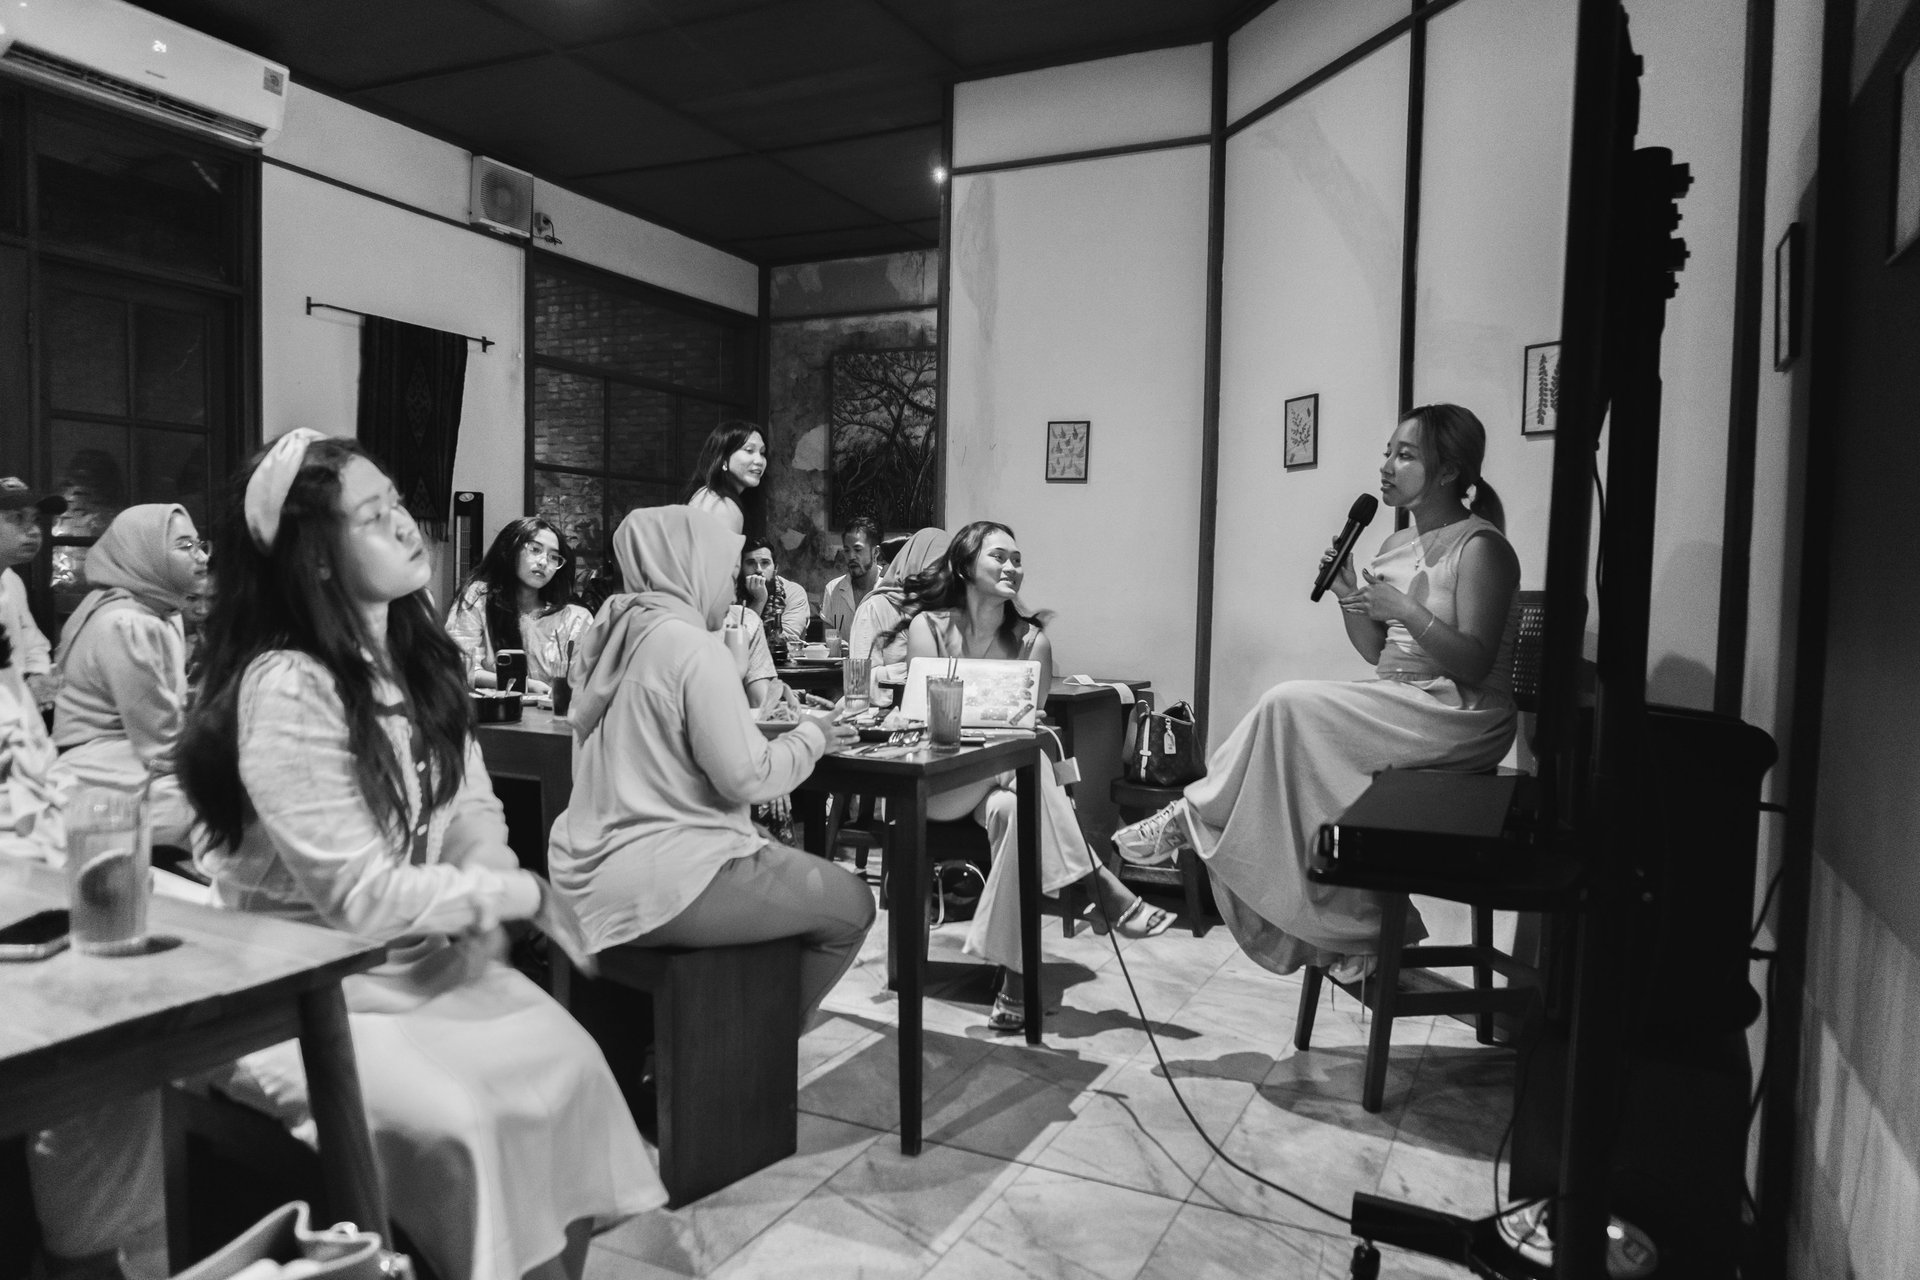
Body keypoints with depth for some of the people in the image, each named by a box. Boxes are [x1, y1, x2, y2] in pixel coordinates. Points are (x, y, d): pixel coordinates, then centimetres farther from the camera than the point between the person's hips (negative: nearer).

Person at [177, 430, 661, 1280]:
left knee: (567, 1057, -12)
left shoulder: (416, 656, 3)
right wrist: (521, 893, -16)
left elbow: (473, 812, 4)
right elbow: (359, 897, -24)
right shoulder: (285, 689, -22)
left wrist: (480, 907, -17)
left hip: (422, 954, 6)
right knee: (448, 1118, -25)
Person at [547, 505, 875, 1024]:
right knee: (851, 906, 3)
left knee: (782, 859, 27)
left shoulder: (614, 635, 9)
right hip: (659, 881, -9)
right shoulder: (691, 646, -17)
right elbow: (746, 776, -20)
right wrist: (812, 736, -3)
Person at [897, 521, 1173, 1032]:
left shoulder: (1032, 639, 3)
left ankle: (1015, 978, -31)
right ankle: (1099, 884, -33)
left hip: (1004, 774, 2)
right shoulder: (928, 625, -2)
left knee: (1013, 810, -36)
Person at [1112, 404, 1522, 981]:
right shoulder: (1396, 545, 14)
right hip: (1398, 706, 8)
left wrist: (1402, 608, -23)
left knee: (1290, 706, -22)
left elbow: (1475, 664, -17)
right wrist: (1350, 597, -3)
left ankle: (1192, 815, -5)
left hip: (1461, 715, -8)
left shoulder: (1480, 547, -11)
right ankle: (1354, 931, -11)